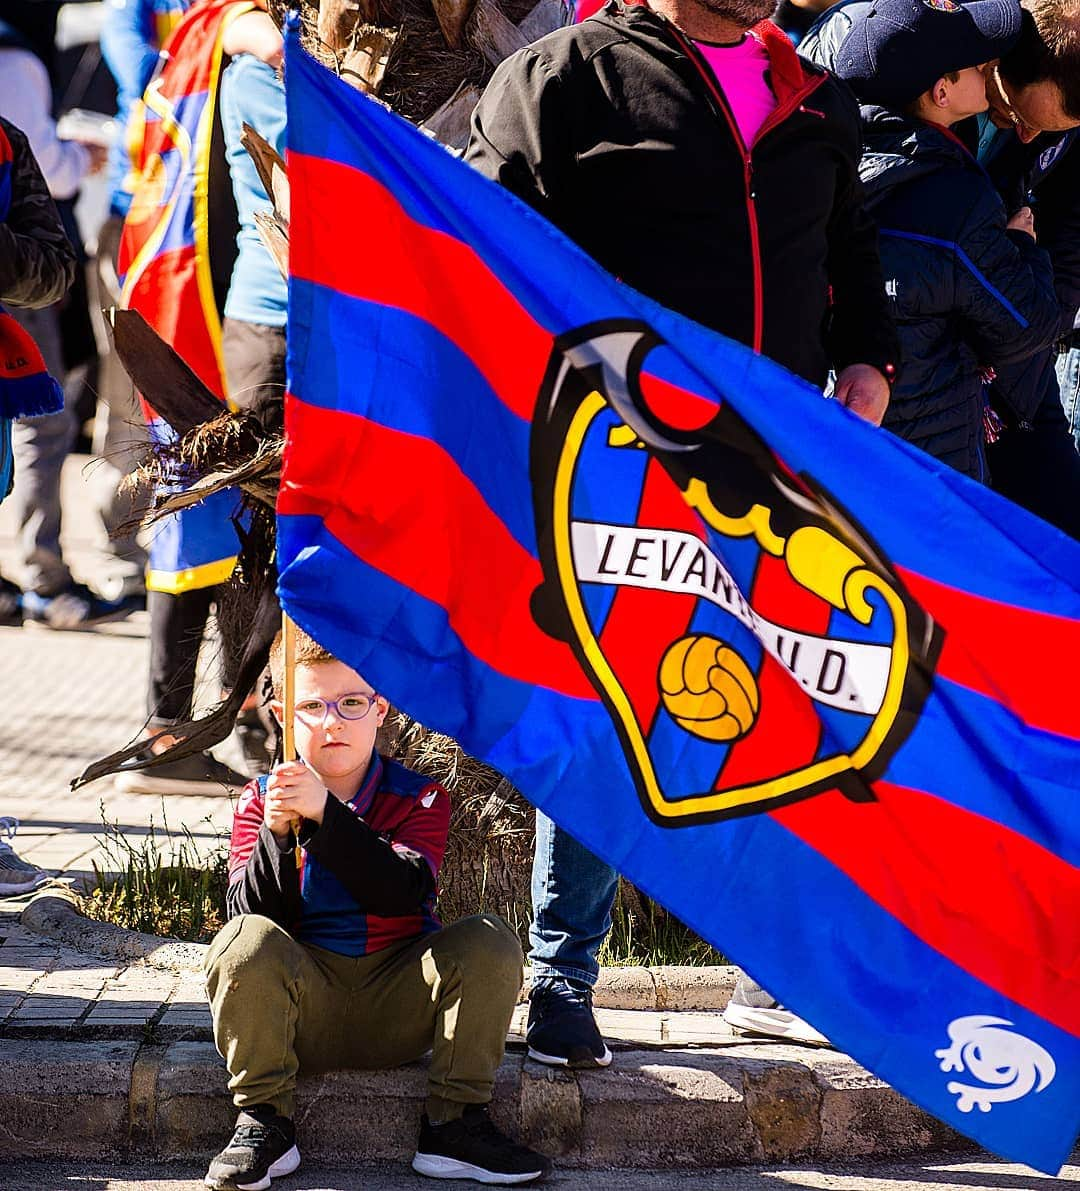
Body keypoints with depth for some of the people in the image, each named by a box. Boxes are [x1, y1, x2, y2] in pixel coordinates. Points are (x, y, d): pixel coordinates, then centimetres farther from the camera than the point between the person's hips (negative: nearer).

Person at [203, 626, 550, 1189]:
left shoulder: (418, 799, 1)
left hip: (397, 1010, 1)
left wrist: (325, 814, -29)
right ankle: (264, 1123, -16)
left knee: (490, 943, -23)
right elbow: (253, 912, -11)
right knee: (245, 942, -31)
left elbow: (401, 895, -20)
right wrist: (277, 835, -27)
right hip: (303, 1008, -1)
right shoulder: (258, 802, 3)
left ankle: (455, 1124, -13)